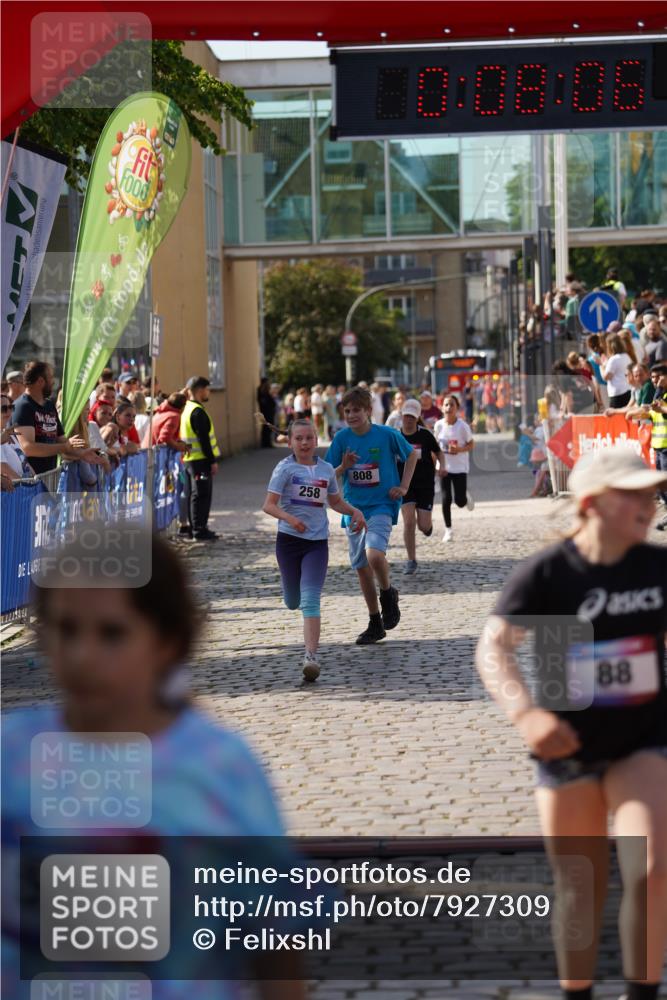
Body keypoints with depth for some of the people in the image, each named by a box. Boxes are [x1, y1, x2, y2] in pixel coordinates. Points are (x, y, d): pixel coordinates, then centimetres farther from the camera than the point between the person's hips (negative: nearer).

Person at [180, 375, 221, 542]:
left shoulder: (188, 409, 15)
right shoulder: (197, 411, -16)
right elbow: (203, 439, -20)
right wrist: (213, 461, -17)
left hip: (190, 459, 10)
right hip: (201, 460, -10)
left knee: (196, 495, 14)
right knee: (201, 495, -6)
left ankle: (198, 528, 20)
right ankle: (199, 531, -4)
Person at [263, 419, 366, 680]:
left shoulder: (326, 469, 6)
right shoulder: (285, 468, -5)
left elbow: (335, 502, 23)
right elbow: (269, 505, -12)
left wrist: (354, 511, 4)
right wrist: (289, 518, -30)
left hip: (317, 541, 1)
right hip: (289, 540, -1)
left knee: (310, 600, -14)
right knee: (293, 602, 13)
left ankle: (311, 656, -21)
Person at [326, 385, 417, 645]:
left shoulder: (387, 435, -9)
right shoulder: (342, 438, -2)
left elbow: (411, 455, 8)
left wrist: (403, 487, 0)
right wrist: (343, 466, -18)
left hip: (382, 505, -4)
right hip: (353, 507, 4)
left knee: (374, 554, -28)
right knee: (361, 567, 8)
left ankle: (388, 594, 3)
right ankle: (375, 624, 21)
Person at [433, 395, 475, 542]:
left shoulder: (463, 426, -12)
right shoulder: (439, 425, -3)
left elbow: (471, 445, -4)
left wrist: (459, 449, -22)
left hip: (460, 467, -2)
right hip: (444, 467, 2)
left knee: (460, 501, -4)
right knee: (446, 499, -5)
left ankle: (466, 496, 34)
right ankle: (448, 530, 7)